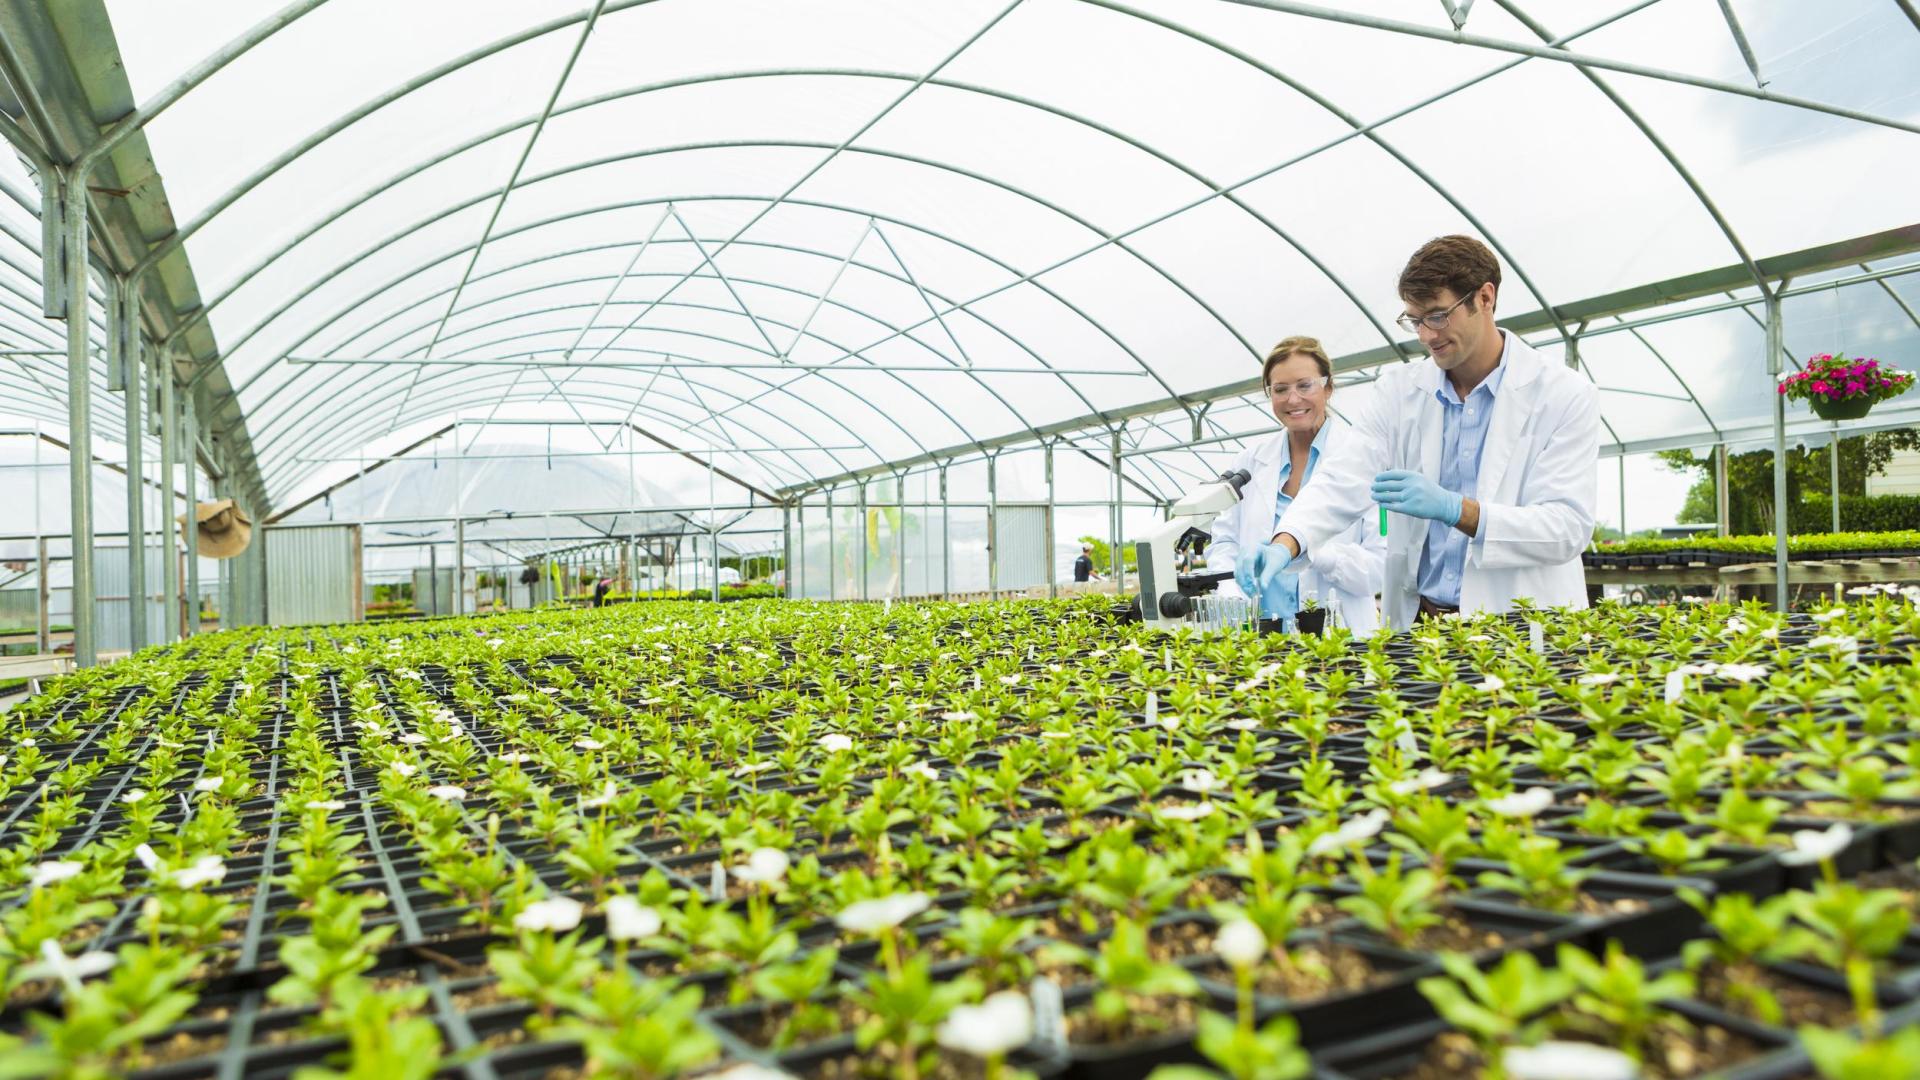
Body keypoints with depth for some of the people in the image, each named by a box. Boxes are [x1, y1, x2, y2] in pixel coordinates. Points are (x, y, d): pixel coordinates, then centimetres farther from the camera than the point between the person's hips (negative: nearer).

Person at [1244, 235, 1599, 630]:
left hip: (1517, 627, -2)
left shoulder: (1565, 397, -2)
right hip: (1415, 623, 3)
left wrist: (1453, 508, -23)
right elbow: (1344, 481, -5)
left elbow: (1569, 527, -9)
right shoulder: (1398, 390, 7)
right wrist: (1286, 544, -25)